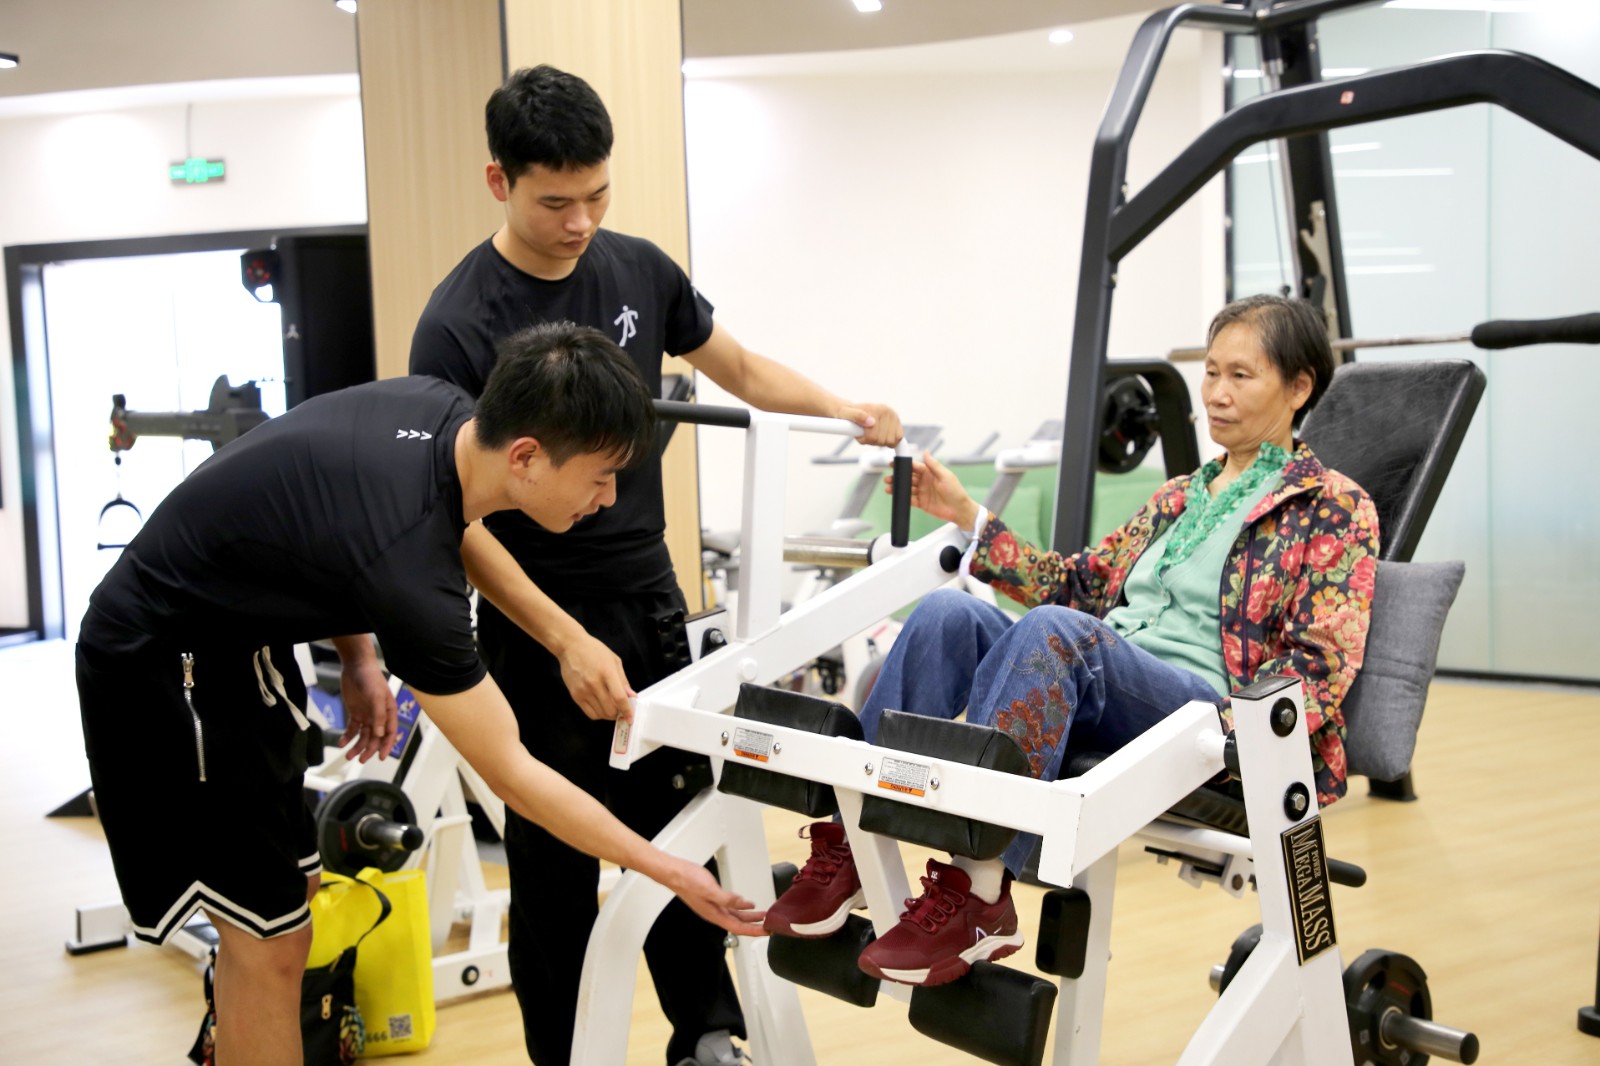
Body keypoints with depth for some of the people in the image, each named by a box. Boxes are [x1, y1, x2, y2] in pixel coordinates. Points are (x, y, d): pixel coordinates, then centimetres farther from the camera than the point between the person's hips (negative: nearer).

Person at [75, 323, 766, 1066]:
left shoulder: (439, 406, -11)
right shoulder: (408, 562, -34)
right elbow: (509, 775, -25)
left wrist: (356, 655, 5)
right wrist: (668, 871, -18)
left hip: (236, 633, 9)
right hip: (163, 667, -9)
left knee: (289, 893, 14)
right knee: (270, 937, -5)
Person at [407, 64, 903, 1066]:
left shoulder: (639, 270, 1)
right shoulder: (457, 326, -15)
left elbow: (738, 366, 15)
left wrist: (842, 408, -2)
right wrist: (567, 641, -22)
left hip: (652, 604, 4)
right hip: (541, 632, -4)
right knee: (557, 868, 7)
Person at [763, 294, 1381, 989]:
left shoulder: (1336, 508, 8)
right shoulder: (1180, 496, 28)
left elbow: (1323, 665, -4)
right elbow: (1079, 582, 25)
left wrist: (1238, 726, -21)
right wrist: (967, 516, 19)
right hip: (1091, 691, 6)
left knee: (1051, 630, -36)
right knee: (948, 611, -21)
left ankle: (976, 894, -39)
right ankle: (848, 839, -27)